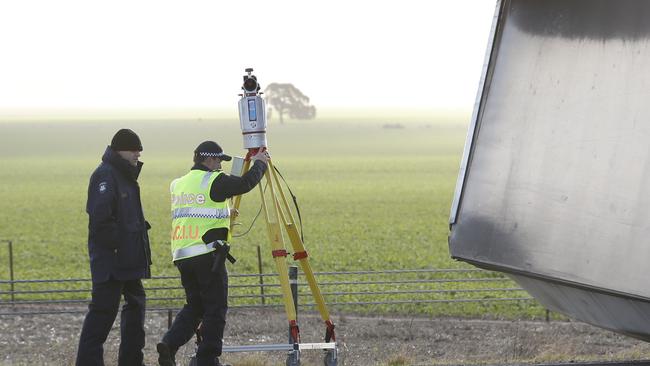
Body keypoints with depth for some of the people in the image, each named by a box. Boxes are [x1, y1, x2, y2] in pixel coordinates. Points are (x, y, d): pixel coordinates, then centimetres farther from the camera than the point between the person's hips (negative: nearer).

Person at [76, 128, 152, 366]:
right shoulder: (105, 175, -15)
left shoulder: (125, 175, 17)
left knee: (135, 303, 16)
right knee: (103, 308, -10)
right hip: (111, 258, -11)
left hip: (128, 257, 11)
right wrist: (117, 244, -22)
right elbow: (100, 218, -23)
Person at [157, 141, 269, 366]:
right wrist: (260, 163, 11)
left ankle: (169, 344, -3)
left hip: (181, 255, 7)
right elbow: (246, 184, -6)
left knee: (194, 306, 16)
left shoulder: (178, 185, 16)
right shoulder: (213, 181, -7)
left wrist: (225, 215, 32)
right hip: (207, 253, -7)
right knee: (215, 308, 2)